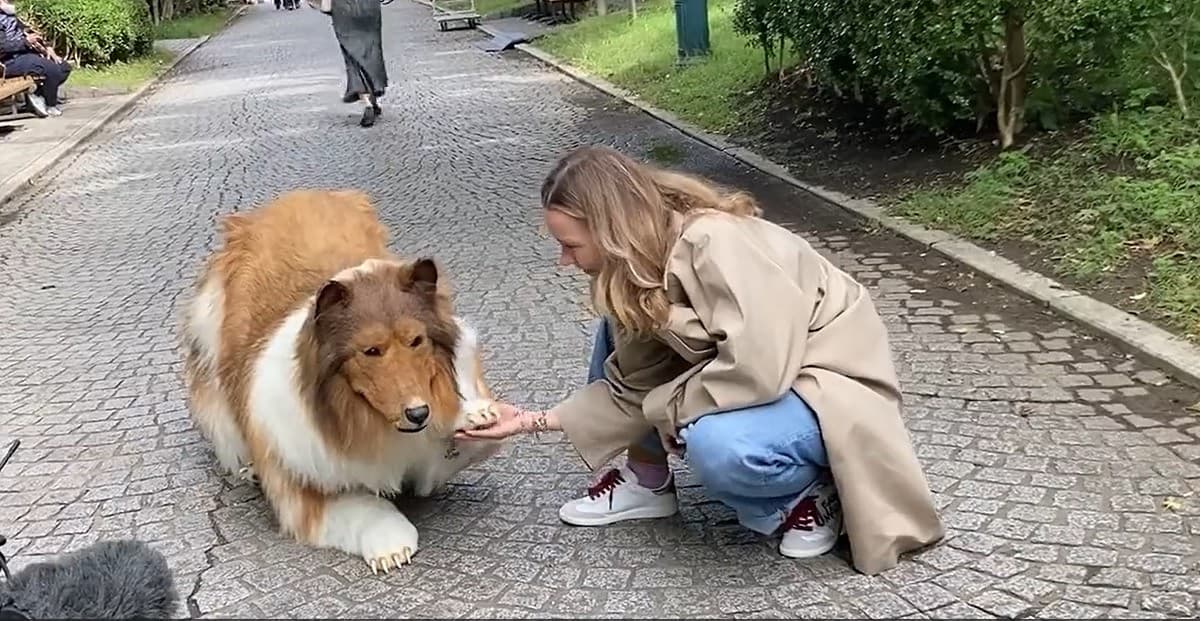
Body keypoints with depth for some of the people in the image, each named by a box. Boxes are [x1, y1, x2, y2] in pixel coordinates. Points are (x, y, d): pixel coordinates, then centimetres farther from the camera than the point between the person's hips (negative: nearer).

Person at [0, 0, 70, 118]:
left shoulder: (10, 15, 18)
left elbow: (28, 32, 20)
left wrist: (47, 47, 6)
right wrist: (26, 42, -28)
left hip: (28, 52, 10)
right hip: (12, 61, -10)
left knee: (64, 67, 2)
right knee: (52, 69, -26)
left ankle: (38, 95, 5)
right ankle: (50, 106, -6)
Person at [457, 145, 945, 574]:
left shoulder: (715, 245, -29)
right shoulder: (640, 260, -4)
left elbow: (758, 368, -36)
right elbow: (635, 384, 0)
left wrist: (670, 407, -20)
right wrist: (535, 420, -4)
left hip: (829, 384, -8)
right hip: (758, 375, 8)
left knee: (717, 446, -36)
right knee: (622, 330, 2)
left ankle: (810, 493, -5)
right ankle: (646, 482, 11)